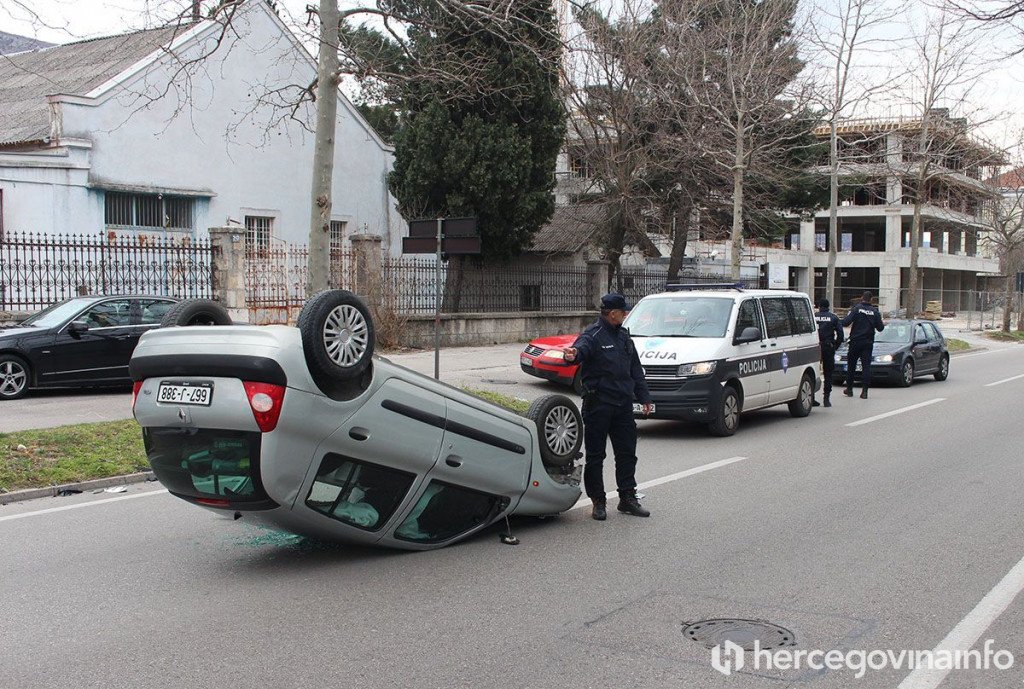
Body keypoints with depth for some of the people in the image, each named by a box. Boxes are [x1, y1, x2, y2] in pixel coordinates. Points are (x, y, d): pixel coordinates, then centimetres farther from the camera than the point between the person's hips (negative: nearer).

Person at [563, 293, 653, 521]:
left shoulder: (624, 336, 14)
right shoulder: (593, 335, -10)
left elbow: (635, 369, 22)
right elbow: (581, 347, -33)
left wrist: (644, 397, 19)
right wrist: (573, 354, -57)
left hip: (623, 404, 7)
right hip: (598, 404, -7)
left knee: (627, 452, 10)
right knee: (596, 455, 2)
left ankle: (627, 498, 20)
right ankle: (598, 501, 11)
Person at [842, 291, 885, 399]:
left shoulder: (856, 309, -7)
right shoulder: (875, 312, 1)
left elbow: (845, 322, -15)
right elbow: (880, 328, 4)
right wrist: (883, 324, 26)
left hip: (855, 341, -2)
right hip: (868, 343, 2)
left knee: (851, 365, 10)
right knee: (866, 366, 1)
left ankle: (849, 389, 15)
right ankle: (864, 391, -6)